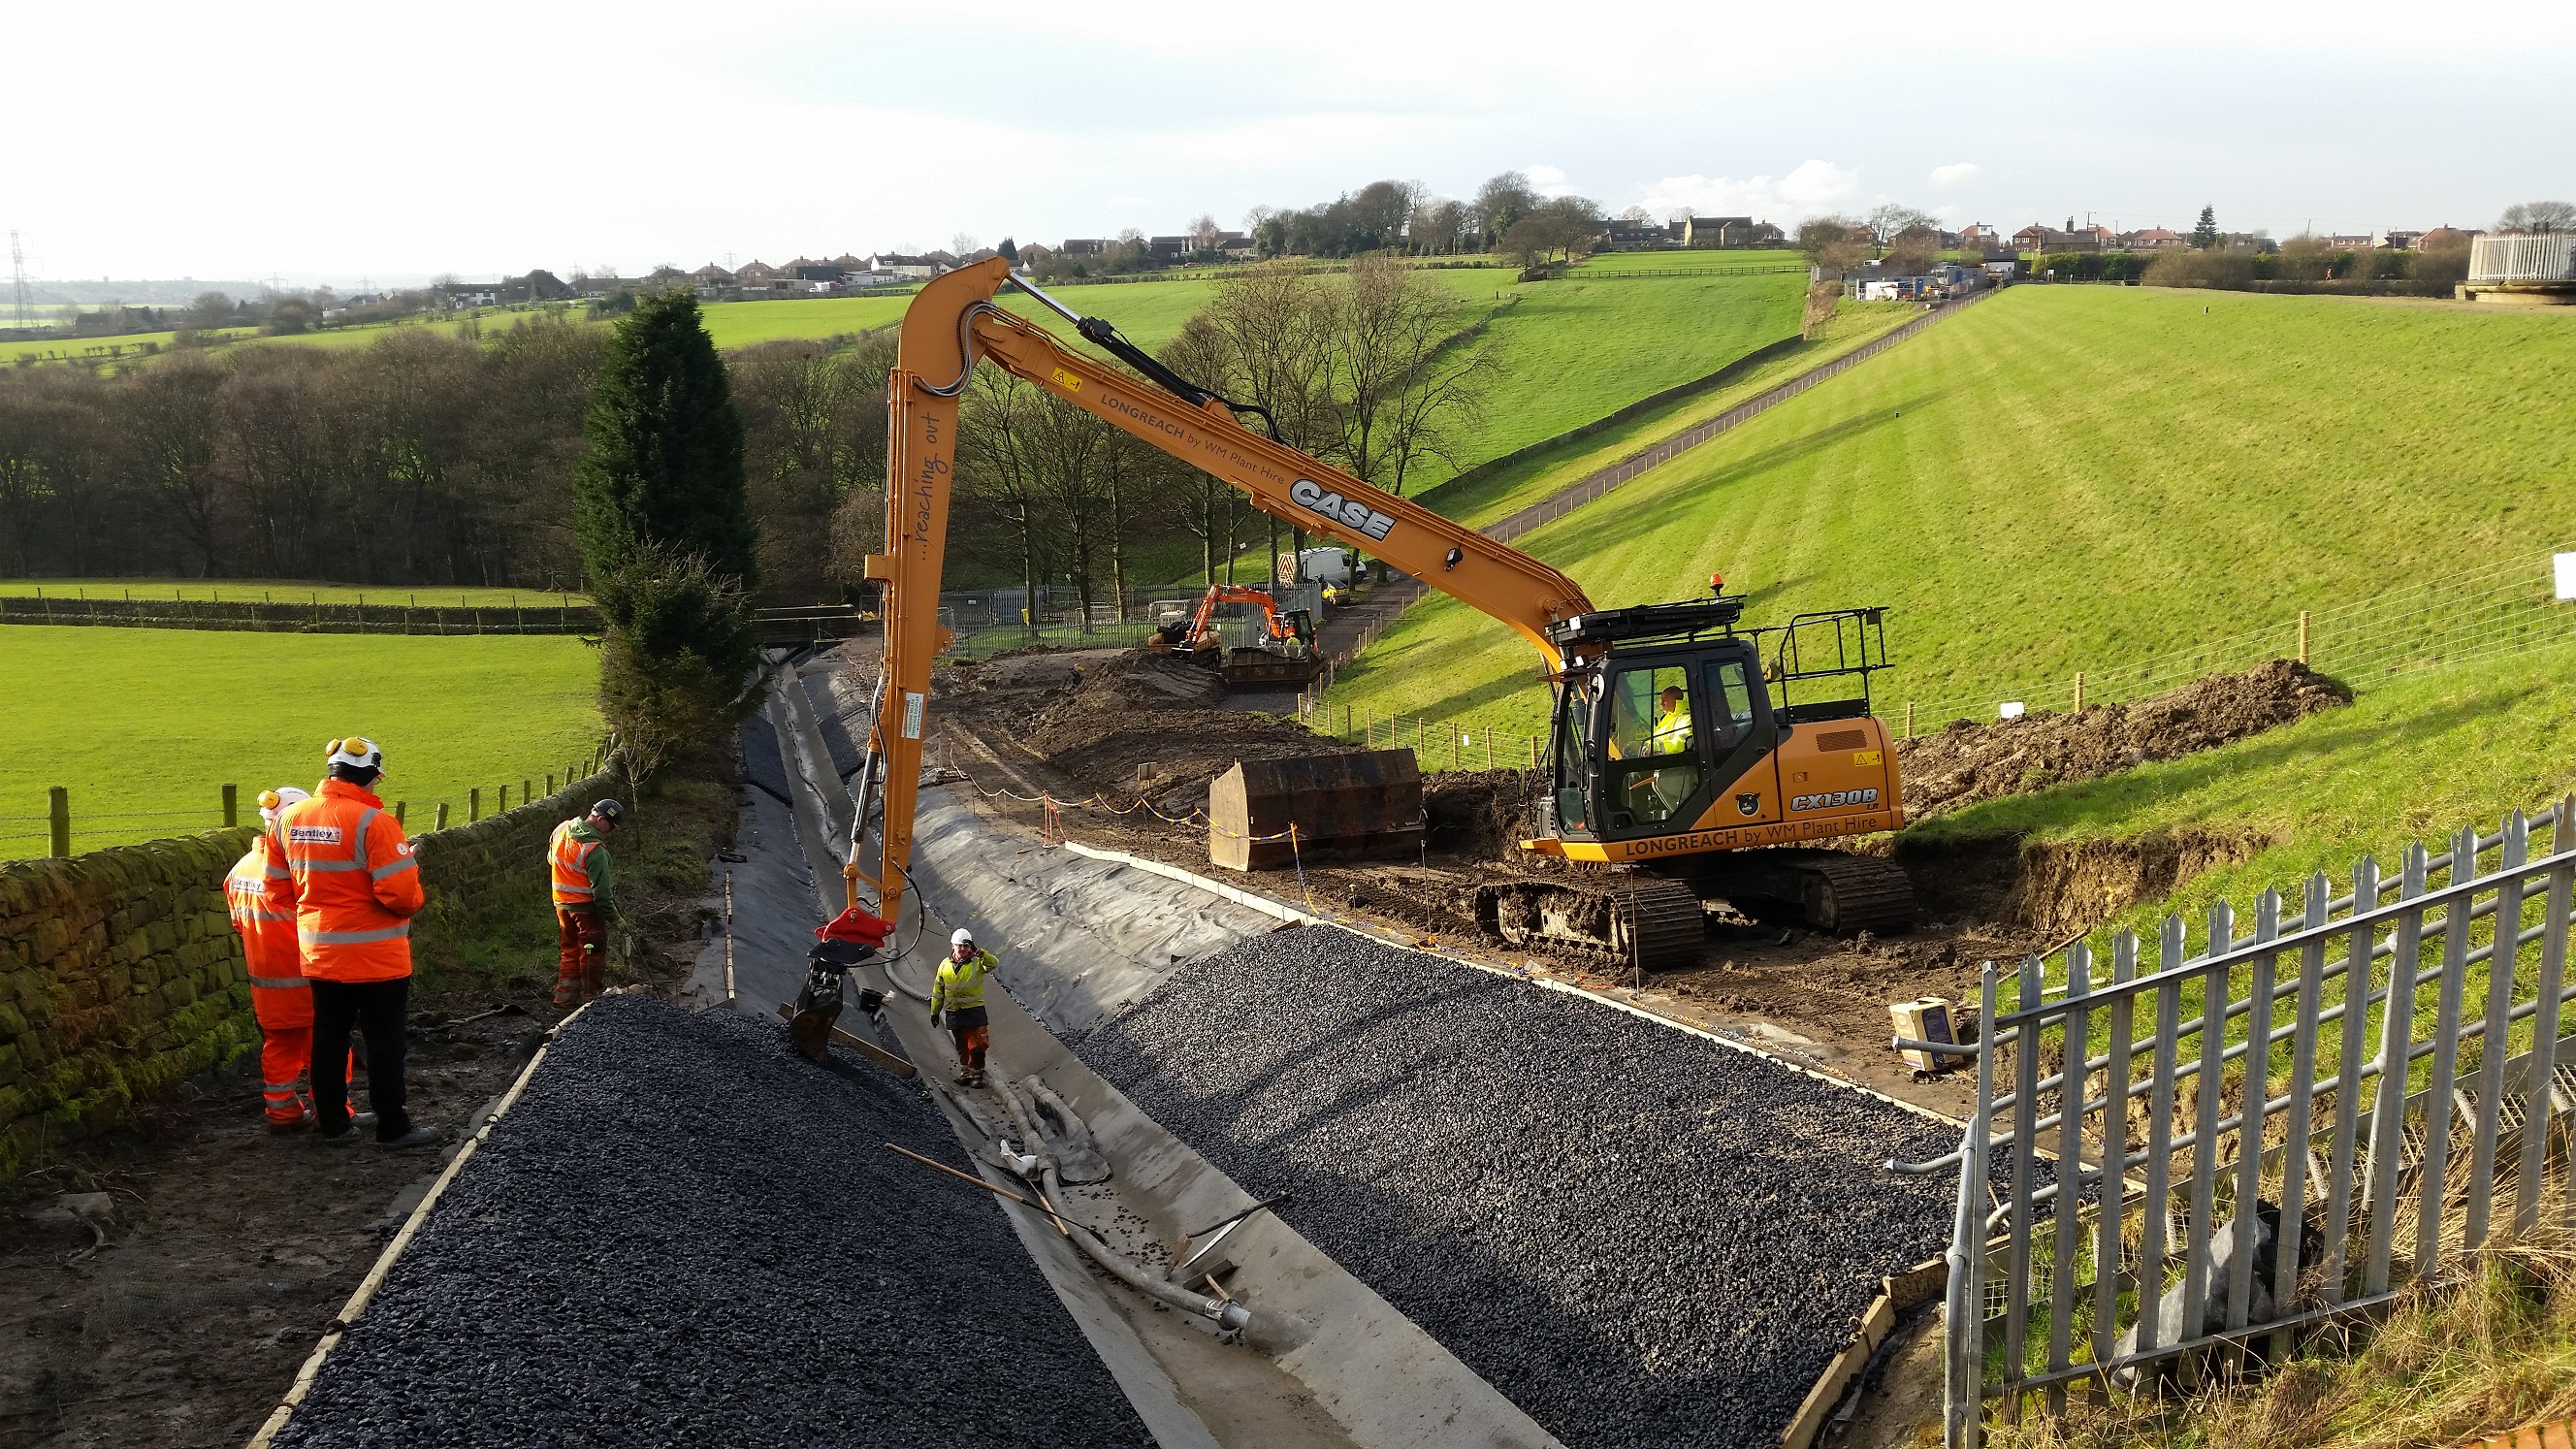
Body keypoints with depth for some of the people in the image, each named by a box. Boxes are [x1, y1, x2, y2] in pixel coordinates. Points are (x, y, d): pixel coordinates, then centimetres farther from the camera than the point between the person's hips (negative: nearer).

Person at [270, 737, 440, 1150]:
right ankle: (392, 1128, 11)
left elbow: (278, 892, 9)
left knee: (329, 1038, 15)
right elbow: (401, 894, -24)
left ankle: (333, 1124, 25)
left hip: (319, 954, 6)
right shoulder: (373, 821, -20)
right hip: (376, 956, -6)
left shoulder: (291, 818, 2)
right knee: (384, 1040, 5)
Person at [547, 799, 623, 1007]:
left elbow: (550, 859, 15)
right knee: (592, 954, 7)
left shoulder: (561, 829, -3)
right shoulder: (595, 849, -27)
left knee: (569, 952, 20)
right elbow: (601, 889, -25)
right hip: (586, 907, -8)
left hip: (561, 904, 8)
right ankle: (591, 997, 15)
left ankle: (564, 996, 25)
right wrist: (613, 916, -17)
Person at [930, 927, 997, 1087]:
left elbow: (993, 963, -24)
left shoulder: (977, 963, -3)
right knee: (962, 1047, 12)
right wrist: (934, 1011, 15)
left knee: (976, 1046, -7)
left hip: (974, 1010, -3)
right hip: (954, 1012, 3)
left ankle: (976, 1074, 1)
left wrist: (979, 953, -38)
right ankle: (965, 1073, 22)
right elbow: (938, 990, 13)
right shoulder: (945, 965, 6)